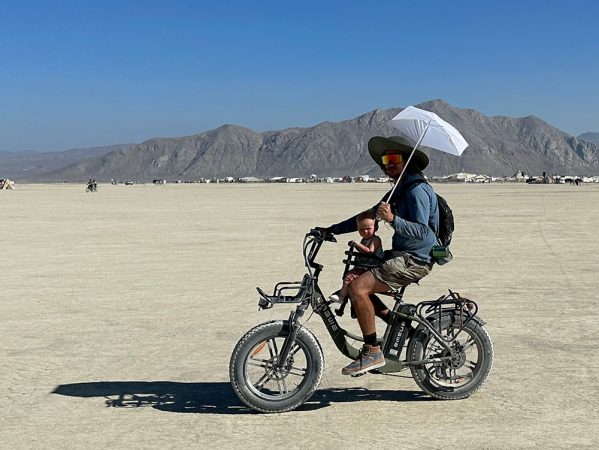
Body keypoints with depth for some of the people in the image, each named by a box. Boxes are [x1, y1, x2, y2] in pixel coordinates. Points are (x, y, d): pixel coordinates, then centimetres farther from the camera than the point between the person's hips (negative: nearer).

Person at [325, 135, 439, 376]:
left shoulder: (417, 190, -14)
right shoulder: (400, 190, 17)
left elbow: (421, 232, -24)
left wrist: (392, 219, -37)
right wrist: (333, 229, 14)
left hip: (414, 260, -10)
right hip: (400, 255, 10)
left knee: (358, 287, -22)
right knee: (352, 279, 10)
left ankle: (372, 352, -15)